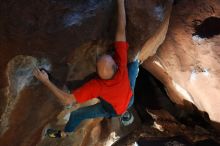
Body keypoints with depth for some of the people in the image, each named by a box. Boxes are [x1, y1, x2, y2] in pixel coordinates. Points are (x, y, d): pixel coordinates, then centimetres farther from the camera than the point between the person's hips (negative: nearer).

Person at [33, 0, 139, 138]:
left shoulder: (96, 85, -47)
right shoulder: (122, 65, -43)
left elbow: (67, 100, -43)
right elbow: (121, 31, -43)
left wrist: (46, 81, -41)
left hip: (112, 110, -2)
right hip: (129, 99, 2)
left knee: (76, 115, 17)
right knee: (134, 63, 19)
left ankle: (63, 133, 50)